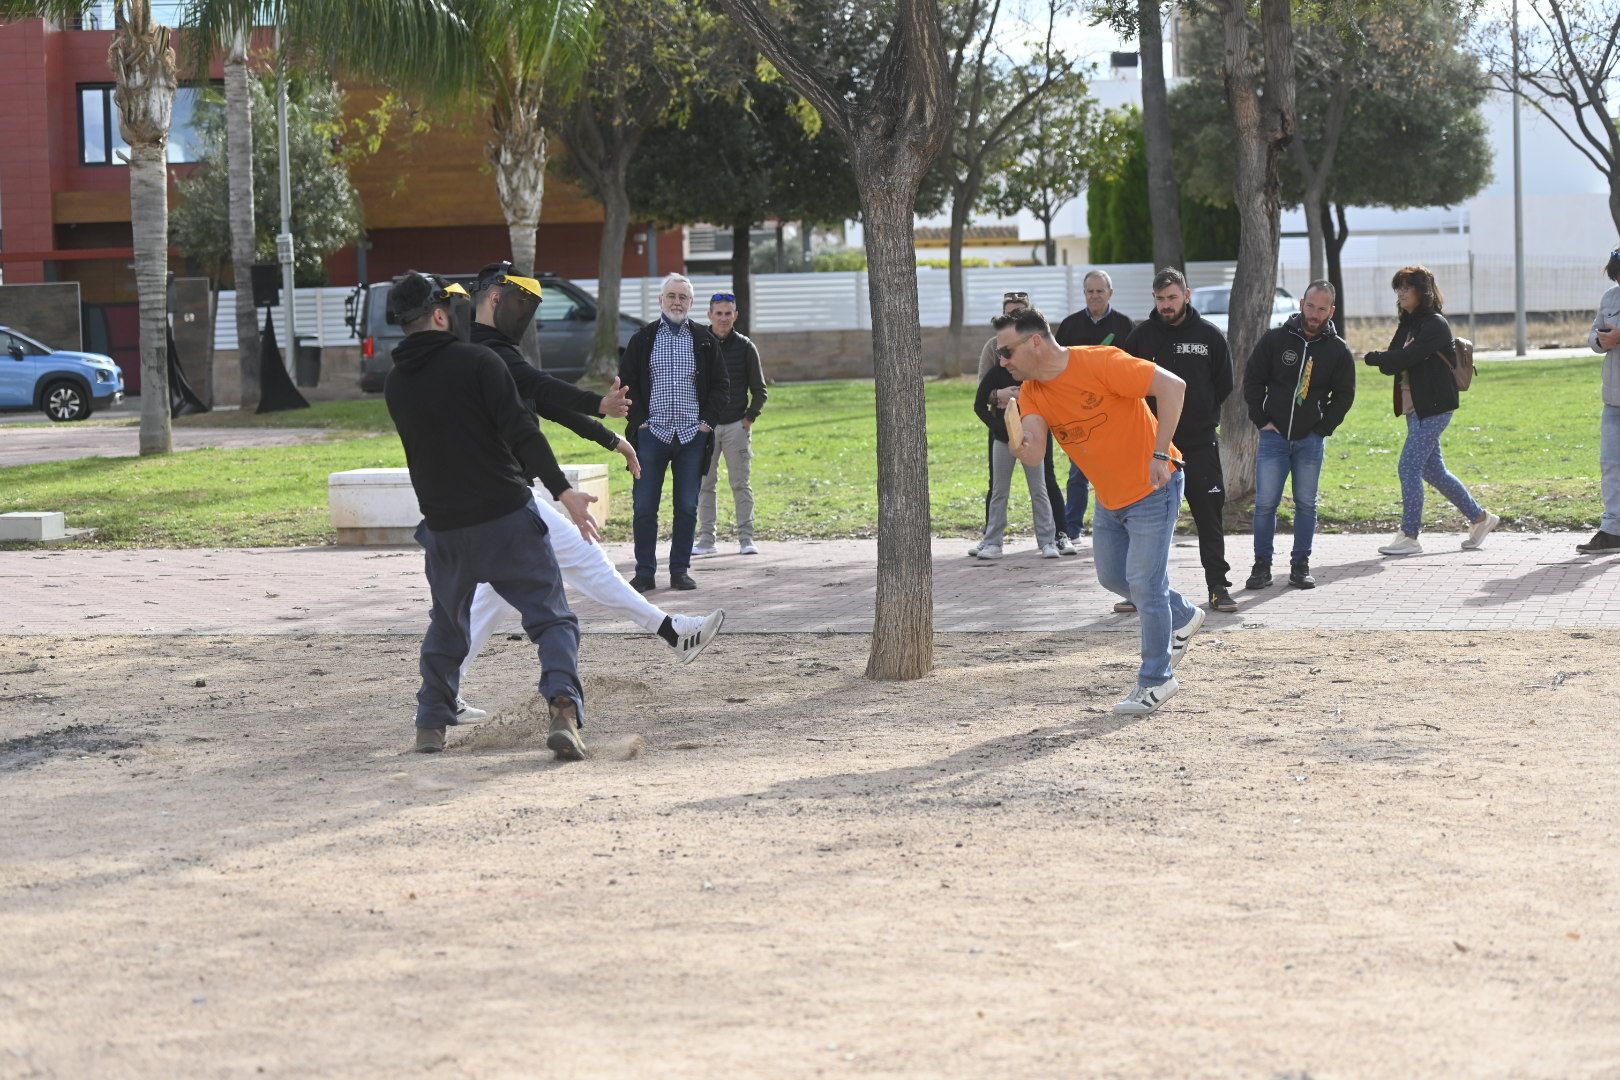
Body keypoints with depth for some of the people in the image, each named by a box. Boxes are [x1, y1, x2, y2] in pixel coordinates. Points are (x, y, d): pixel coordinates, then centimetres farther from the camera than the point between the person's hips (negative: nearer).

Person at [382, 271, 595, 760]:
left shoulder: (395, 385, 7)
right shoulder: (477, 361, -8)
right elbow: (520, 432, -16)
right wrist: (563, 490, -17)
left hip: (445, 527, 4)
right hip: (507, 515, -4)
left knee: (447, 624, 24)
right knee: (552, 618, -1)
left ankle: (431, 723, 26)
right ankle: (564, 710, -20)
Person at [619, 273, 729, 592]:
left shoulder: (705, 340, 8)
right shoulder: (643, 339, 5)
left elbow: (721, 386, 11)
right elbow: (626, 382, 7)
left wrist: (708, 421, 0)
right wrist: (639, 420, -3)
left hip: (693, 435, 1)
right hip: (652, 433, -1)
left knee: (687, 507, 4)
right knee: (644, 506, -2)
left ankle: (680, 571, 12)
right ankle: (644, 573, 5)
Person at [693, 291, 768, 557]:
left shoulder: (746, 348, 3)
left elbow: (760, 390, 8)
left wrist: (750, 418, -3)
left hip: (737, 426, -1)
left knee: (741, 485, 0)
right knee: (705, 485, 2)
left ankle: (746, 539, 4)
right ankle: (706, 539, 7)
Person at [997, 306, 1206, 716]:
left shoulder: (1100, 363, -25)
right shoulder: (1032, 394, -3)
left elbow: (1172, 386, -27)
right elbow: (1031, 456, -14)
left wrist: (1160, 454, -28)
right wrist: (1021, 439, -37)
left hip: (1152, 488, -8)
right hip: (1109, 498, 8)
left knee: (1144, 583, -6)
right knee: (1112, 576, 18)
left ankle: (1156, 681, 8)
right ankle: (1182, 617, 41)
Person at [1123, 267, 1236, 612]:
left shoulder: (1209, 335, 3)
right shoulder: (1142, 335, 3)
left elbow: (1224, 385, 11)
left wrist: (1204, 414, 8)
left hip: (1200, 442, 0)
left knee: (1210, 516, 1)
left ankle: (1217, 586, 6)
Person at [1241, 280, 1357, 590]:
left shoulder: (1338, 350, 1)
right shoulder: (1275, 339, -1)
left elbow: (1344, 395, 8)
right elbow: (1252, 380, 5)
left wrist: (1323, 429, -2)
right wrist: (1262, 421, -3)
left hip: (1311, 439, 1)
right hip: (1274, 435, -1)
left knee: (1306, 504, 5)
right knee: (1265, 503, -4)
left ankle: (1301, 565, 13)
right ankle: (1262, 566, 4)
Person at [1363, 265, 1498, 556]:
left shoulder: (1435, 325, -12)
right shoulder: (1408, 325, 15)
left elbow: (1406, 357, -23)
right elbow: (1392, 363, 7)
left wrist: (1369, 358, -17)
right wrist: (1383, 362, -16)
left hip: (1433, 408, -9)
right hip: (1415, 408, 9)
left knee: (1409, 466, -11)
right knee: (1432, 470, 14)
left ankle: (1409, 536, -6)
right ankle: (1480, 518, 27)